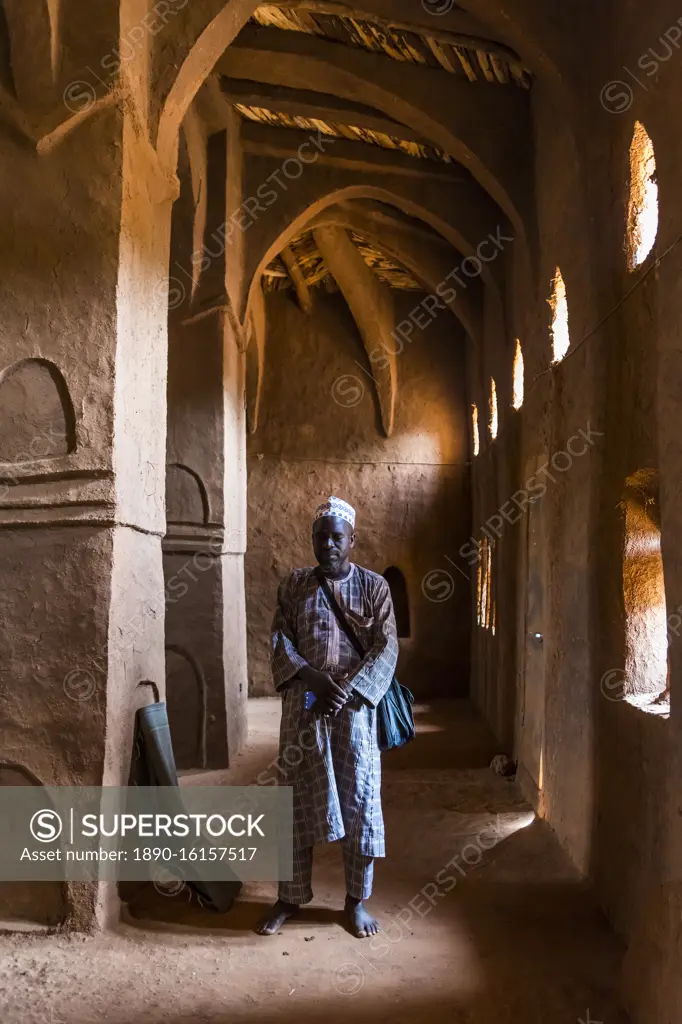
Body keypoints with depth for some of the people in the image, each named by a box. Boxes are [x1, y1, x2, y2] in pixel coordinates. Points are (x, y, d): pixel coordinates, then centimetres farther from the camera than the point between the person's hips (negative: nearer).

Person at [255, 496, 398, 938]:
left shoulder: (374, 586, -1)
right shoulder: (294, 585, 4)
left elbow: (386, 650, -6)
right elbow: (281, 641, 0)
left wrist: (346, 691, -17)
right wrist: (313, 678, -17)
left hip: (355, 708, -1)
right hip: (303, 706, 2)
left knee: (360, 800, 4)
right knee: (296, 800, 7)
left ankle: (358, 900, 21)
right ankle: (290, 897, 22)